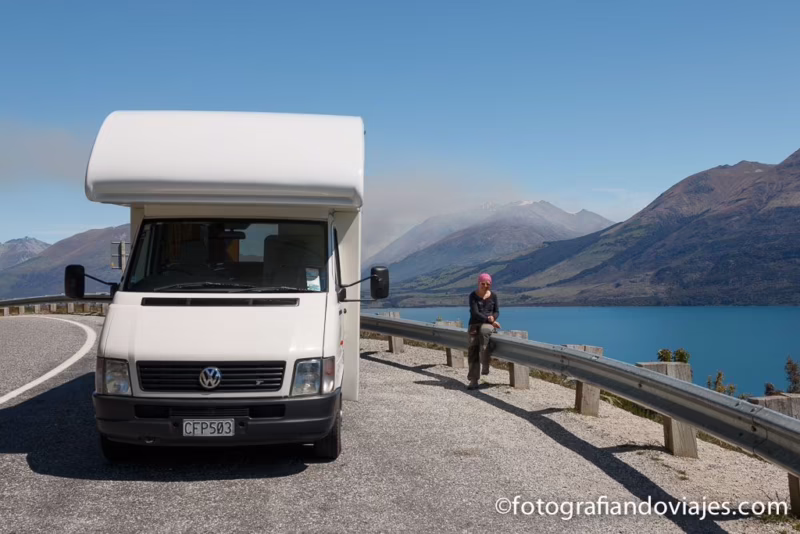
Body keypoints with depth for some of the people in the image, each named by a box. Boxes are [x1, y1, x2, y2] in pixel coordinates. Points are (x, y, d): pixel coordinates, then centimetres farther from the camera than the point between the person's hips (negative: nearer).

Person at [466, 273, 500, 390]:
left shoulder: (493, 295, 7)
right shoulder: (473, 295, -1)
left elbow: (497, 311, 14)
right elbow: (475, 313, -11)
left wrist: (493, 317, -10)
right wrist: (489, 320, -19)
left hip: (488, 325, 0)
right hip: (475, 324, 0)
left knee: (484, 331, -37)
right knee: (473, 347, -22)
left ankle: (485, 365, -33)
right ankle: (473, 381, -23)